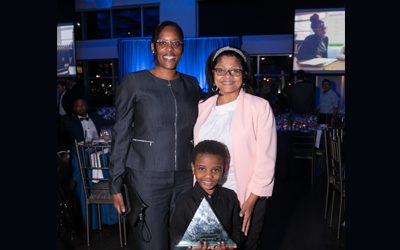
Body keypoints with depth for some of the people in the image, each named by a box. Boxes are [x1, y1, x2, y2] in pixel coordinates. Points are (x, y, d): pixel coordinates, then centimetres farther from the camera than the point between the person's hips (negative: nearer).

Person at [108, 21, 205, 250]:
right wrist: (115, 185, -3)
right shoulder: (134, 82, -3)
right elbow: (120, 136, -2)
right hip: (147, 177, -3)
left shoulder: (192, 84, 7)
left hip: (186, 177, 4)